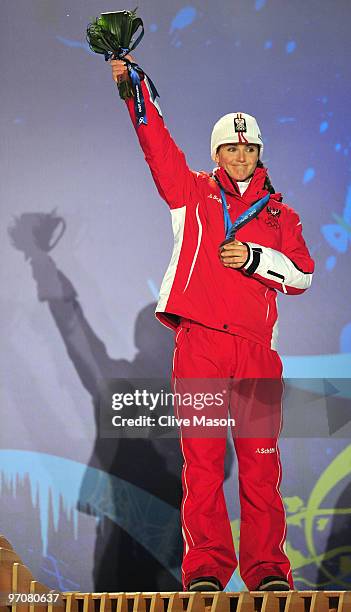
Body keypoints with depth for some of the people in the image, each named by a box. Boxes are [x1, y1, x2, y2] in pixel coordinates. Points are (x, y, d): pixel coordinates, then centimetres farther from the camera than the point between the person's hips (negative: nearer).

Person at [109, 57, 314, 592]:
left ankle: (267, 568, 0)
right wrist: (135, 88, 2)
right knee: (202, 458, -5)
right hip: (199, 341, -1)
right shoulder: (194, 192, 17)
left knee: (260, 459, -4)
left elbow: (302, 275, 11)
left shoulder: (279, 213, 19)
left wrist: (256, 258, -4)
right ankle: (206, 568, -2)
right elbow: (156, 143, 9)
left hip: (255, 346, 1)